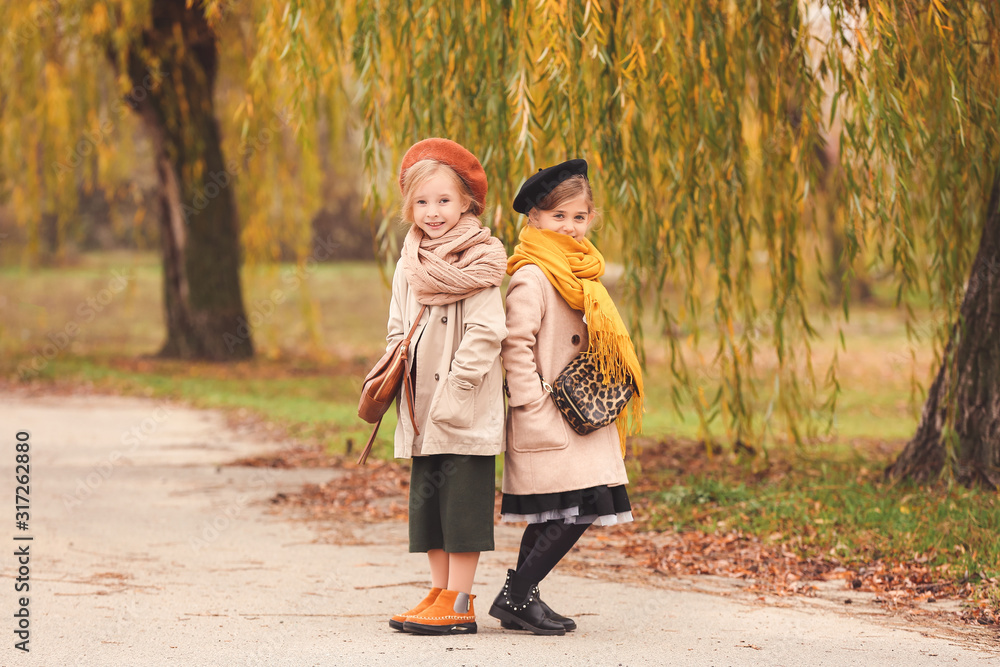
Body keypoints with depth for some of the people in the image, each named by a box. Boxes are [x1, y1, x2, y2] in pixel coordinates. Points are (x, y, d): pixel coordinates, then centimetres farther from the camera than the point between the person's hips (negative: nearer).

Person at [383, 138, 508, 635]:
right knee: (426, 500, 10)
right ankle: (440, 594, 18)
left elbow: (485, 333, -14)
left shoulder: (478, 262, -8)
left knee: (462, 500, -4)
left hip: (466, 413, -7)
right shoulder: (408, 266, 12)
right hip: (420, 414, 7)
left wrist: (453, 394, -18)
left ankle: (458, 604, 0)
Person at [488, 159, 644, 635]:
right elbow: (516, 345, -16)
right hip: (549, 418, -9)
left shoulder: (581, 274, 18)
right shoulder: (532, 277, -11)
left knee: (553, 518, 9)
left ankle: (519, 600, 15)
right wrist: (533, 406, -20)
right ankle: (516, 597, -6)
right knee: (575, 511, -13)